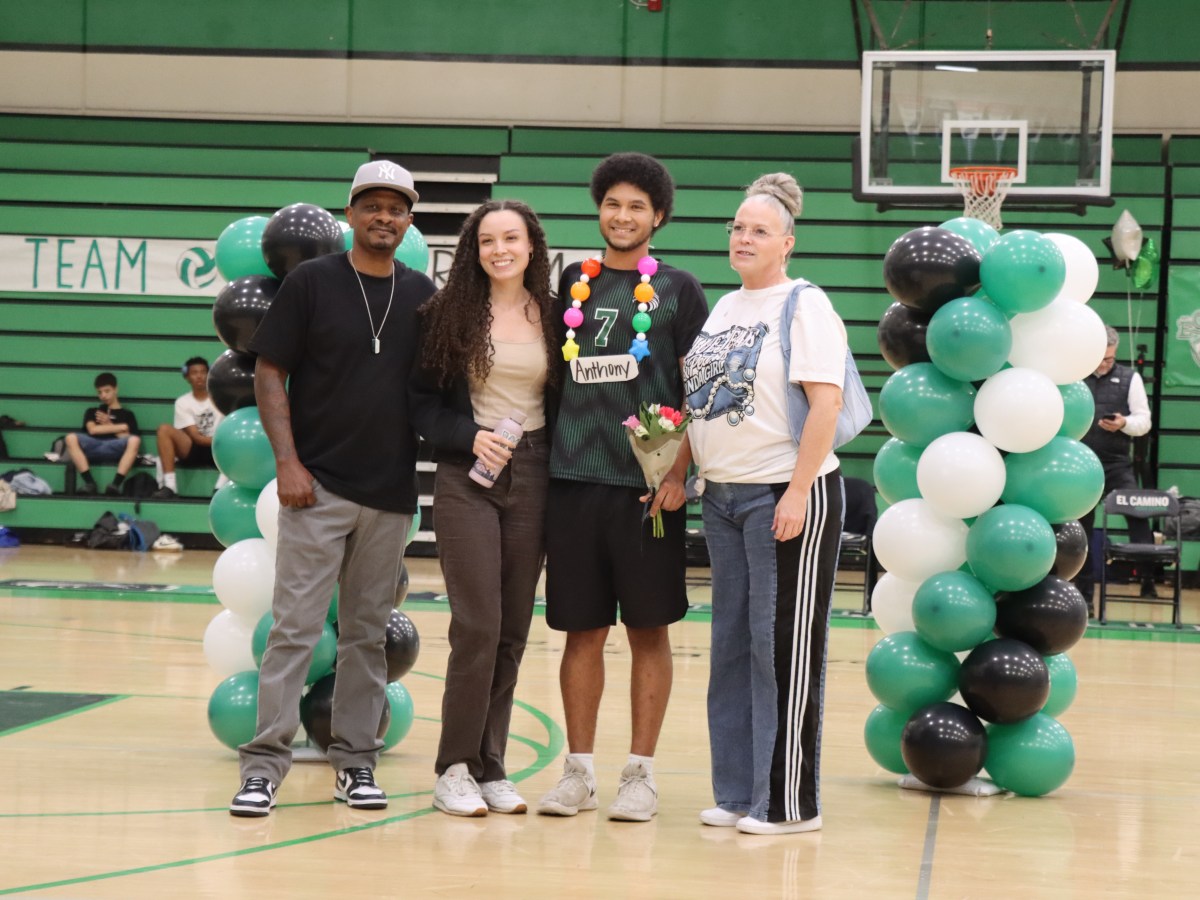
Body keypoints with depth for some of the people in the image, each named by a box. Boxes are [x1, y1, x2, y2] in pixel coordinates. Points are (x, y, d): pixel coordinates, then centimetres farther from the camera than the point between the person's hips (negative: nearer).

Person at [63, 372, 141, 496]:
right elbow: (92, 430, 7)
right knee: (71, 438, -27)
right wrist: (120, 427, 8)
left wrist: (109, 425, 5)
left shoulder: (127, 414, 24)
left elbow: (127, 439, 8)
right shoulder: (92, 412, 28)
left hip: (114, 449, -1)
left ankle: (116, 483, -43)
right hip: (93, 447, 1)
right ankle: (89, 482, -35)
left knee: (134, 440, -32)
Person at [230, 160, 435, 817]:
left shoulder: (422, 296, 9)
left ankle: (356, 761, 15)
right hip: (318, 485, -3)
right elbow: (269, 374, -2)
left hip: (391, 491, 4)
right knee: (295, 627, -6)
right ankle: (264, 763, -4)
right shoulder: (311, 282, -1)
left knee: (368, 633, 9)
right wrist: (287, 461, -10)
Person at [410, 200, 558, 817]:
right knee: (479, 624, -11)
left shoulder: (554, 317, 8)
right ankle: (454, 769, 0)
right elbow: (421, 400, 1)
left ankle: (490, 766, 14)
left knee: (514, 630, 5)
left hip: (532, 479, 3)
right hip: (466, 477, -3)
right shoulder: (449, 313, 1)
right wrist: (470, 436, -13)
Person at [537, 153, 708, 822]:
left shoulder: (677, 289, 3)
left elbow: (697, 392, 0)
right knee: (583, 630, 6)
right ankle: (579, 770, 13)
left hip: (646, 483, -3)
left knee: (649, 629, 3)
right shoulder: (573, 283, 12)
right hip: (573, 478, 3)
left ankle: (642, 772, 9)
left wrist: (678, 473, -10)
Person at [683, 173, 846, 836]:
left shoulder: (804, 305, -8)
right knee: (732, 644, 10)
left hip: (785, 496, -8)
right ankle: (737, 793, 18)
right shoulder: (724, 308, 15)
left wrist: (798, 493, -20)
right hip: (722, 495, 8)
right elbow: (699, 397, 20)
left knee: (784, 648, -3)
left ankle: (788, 803, 3)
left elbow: (826, 401, -16)